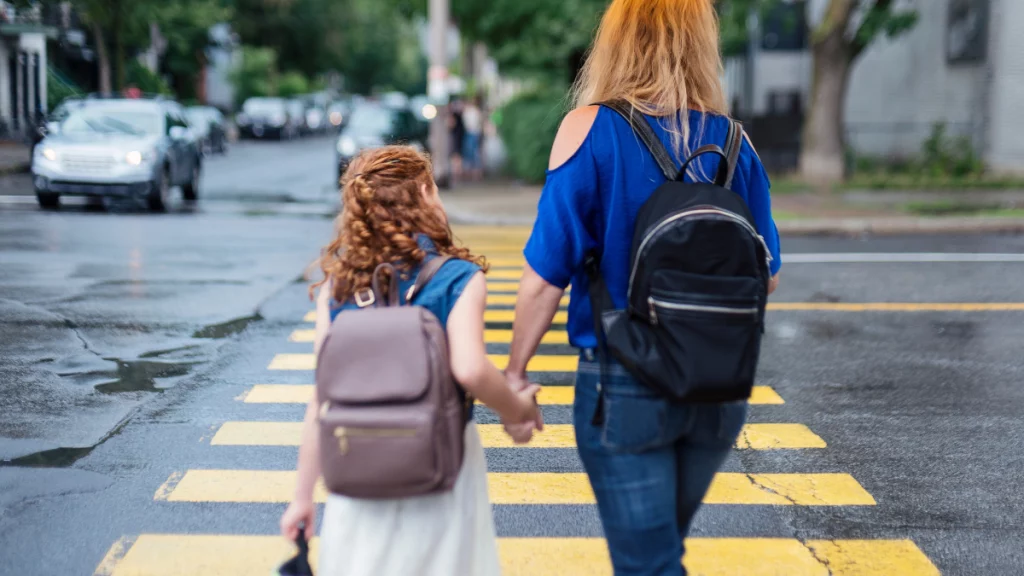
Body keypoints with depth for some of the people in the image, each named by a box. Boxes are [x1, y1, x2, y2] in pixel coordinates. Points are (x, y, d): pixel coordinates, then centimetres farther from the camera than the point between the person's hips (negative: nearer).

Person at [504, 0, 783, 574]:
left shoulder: (590, 130, -13)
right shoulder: (735, 142, -1)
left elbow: (545, 278, -14)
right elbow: (767, 276, 5)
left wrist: (515, 372, -2)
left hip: (624, 390, -5)